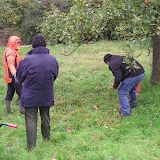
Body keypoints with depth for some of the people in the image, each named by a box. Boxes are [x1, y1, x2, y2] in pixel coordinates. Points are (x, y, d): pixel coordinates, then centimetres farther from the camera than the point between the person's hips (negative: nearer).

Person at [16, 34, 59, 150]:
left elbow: (19, 77, -3)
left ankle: (32, 146, 3)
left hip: (30, 96, -3)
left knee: (31, 120, 3)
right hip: (47, 96, 4)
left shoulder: (27, 60, -18)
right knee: (45, 117, 20)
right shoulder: (53, 60, -6)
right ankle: (47, 138, 35)